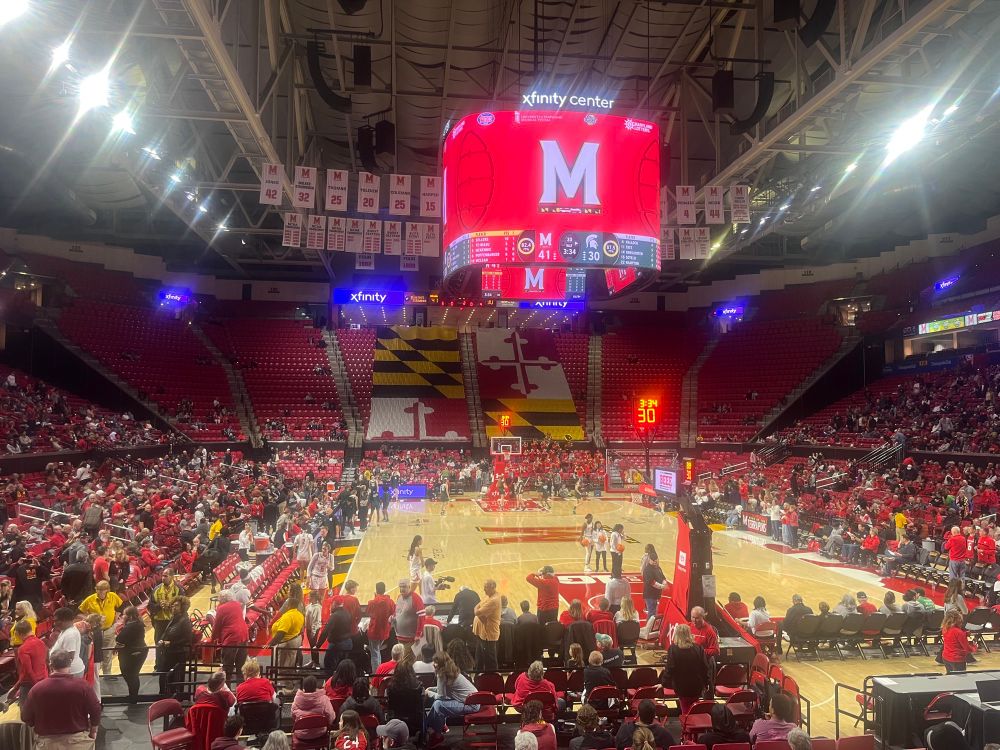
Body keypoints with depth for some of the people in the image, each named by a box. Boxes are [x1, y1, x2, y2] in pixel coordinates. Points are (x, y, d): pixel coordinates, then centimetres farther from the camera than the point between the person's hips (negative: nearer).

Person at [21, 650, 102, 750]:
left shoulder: (37, 689, -13)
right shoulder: (82, 686, -17)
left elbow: (26, 717, -1)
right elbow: (95, 711, -11)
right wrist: (93, 731, 7)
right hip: (77, 741, -1)